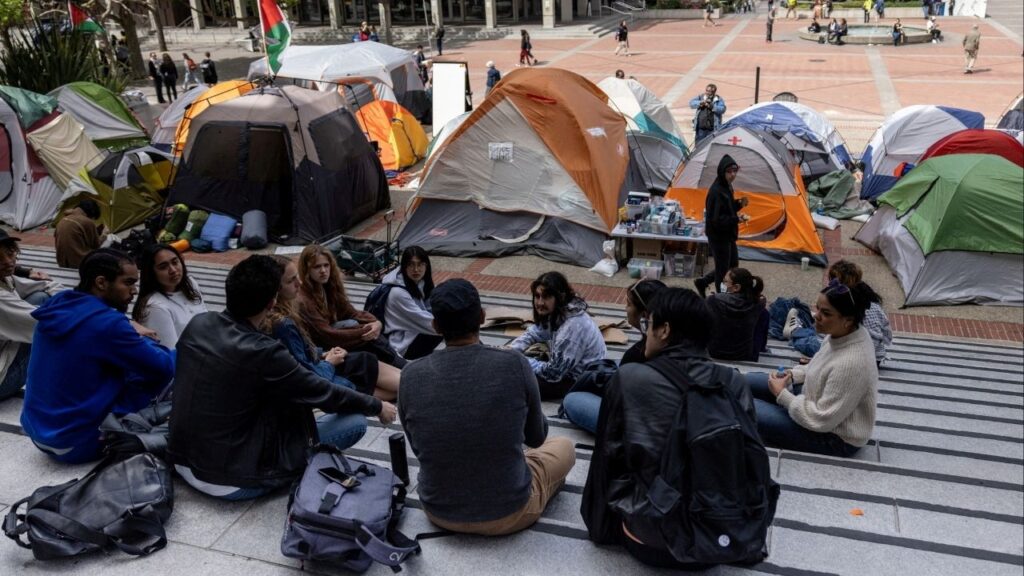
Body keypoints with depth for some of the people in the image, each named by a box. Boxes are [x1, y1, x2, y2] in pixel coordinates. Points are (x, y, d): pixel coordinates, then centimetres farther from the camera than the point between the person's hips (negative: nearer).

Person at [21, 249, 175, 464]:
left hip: (39, 432, 9)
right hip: (79, 444, -8)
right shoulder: (108, 323, -23)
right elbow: (163, 368, -16)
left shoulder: (58, 305, 1)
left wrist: (130, 331, 4)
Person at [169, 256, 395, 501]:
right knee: (355, 422, -6)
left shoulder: (197, 324, -5)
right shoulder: (263, 352, -24)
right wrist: (377, 407, 6)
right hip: (230, 482, -8)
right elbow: (323, 393, -10)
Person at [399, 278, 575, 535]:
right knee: (564, 446, 24)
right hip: (508, 512, -3)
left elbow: (418, 448, 4)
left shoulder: (411, 376, -14)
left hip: (439, 512, 3)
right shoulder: (515, 366, -19)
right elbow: (536, 437, 0)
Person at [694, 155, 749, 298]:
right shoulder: (716, 191, -24)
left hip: (727, 235, 10)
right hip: (718, 237, -10)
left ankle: (702, 282, 33)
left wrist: (738, 204, 0)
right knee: (722, 270, 3)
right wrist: (737, 219, -34)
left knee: (733, 264, 21)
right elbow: (714, 219, -27)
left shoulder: (726, 186, 6)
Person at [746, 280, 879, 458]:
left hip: (835, 436, -9)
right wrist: (793, 374, -1)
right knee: (748, 382, 8)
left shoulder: (851, 363, -36)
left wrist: (781, 394, -18)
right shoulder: (842, 332, -9)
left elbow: (821, 420, -28)